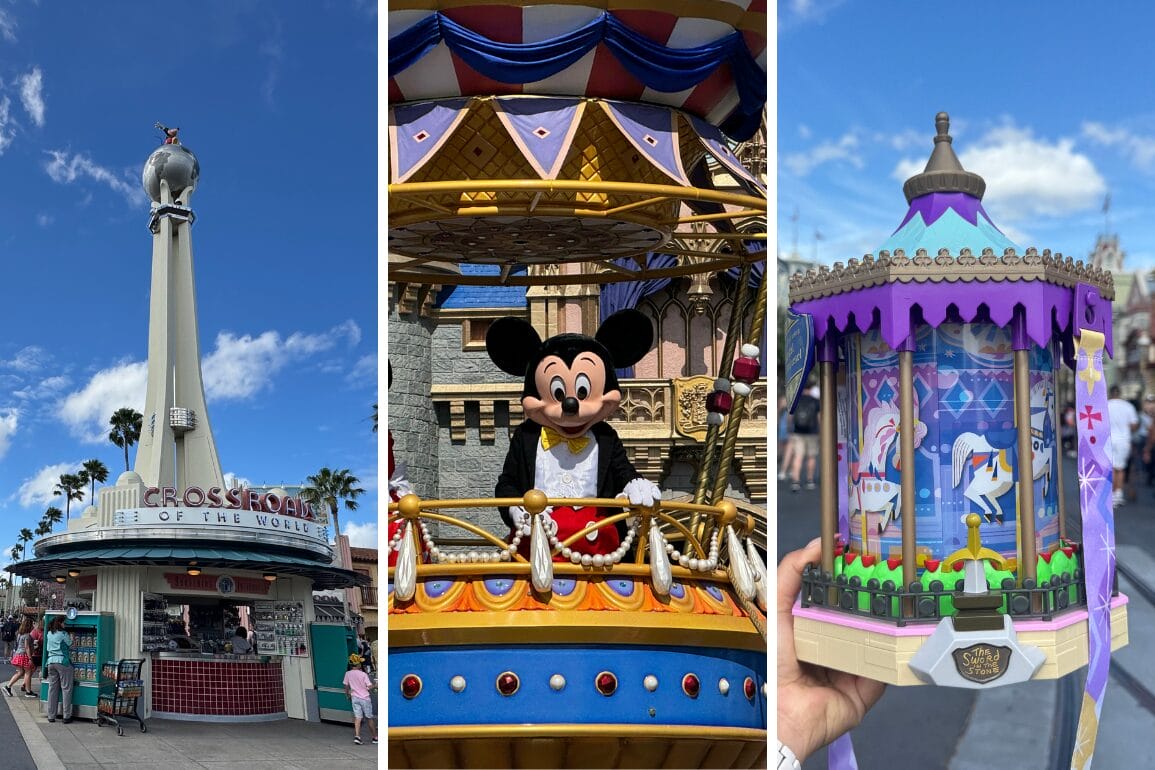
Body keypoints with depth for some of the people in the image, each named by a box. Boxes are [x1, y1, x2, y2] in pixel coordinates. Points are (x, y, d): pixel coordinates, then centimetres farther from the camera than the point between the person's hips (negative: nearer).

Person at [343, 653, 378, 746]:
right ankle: (375, 737, 16)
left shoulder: (348, 674, -2)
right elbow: (369, 687, -13)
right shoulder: (363, 674, -14)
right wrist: (375, 685, 7)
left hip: (354, 698, 3)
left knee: (357, 717, 2)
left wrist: (347, 695, 24)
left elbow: (346, 686, 7)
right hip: (365, 698, -3)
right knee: (369, 718, 8)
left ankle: (357, 736, -15)